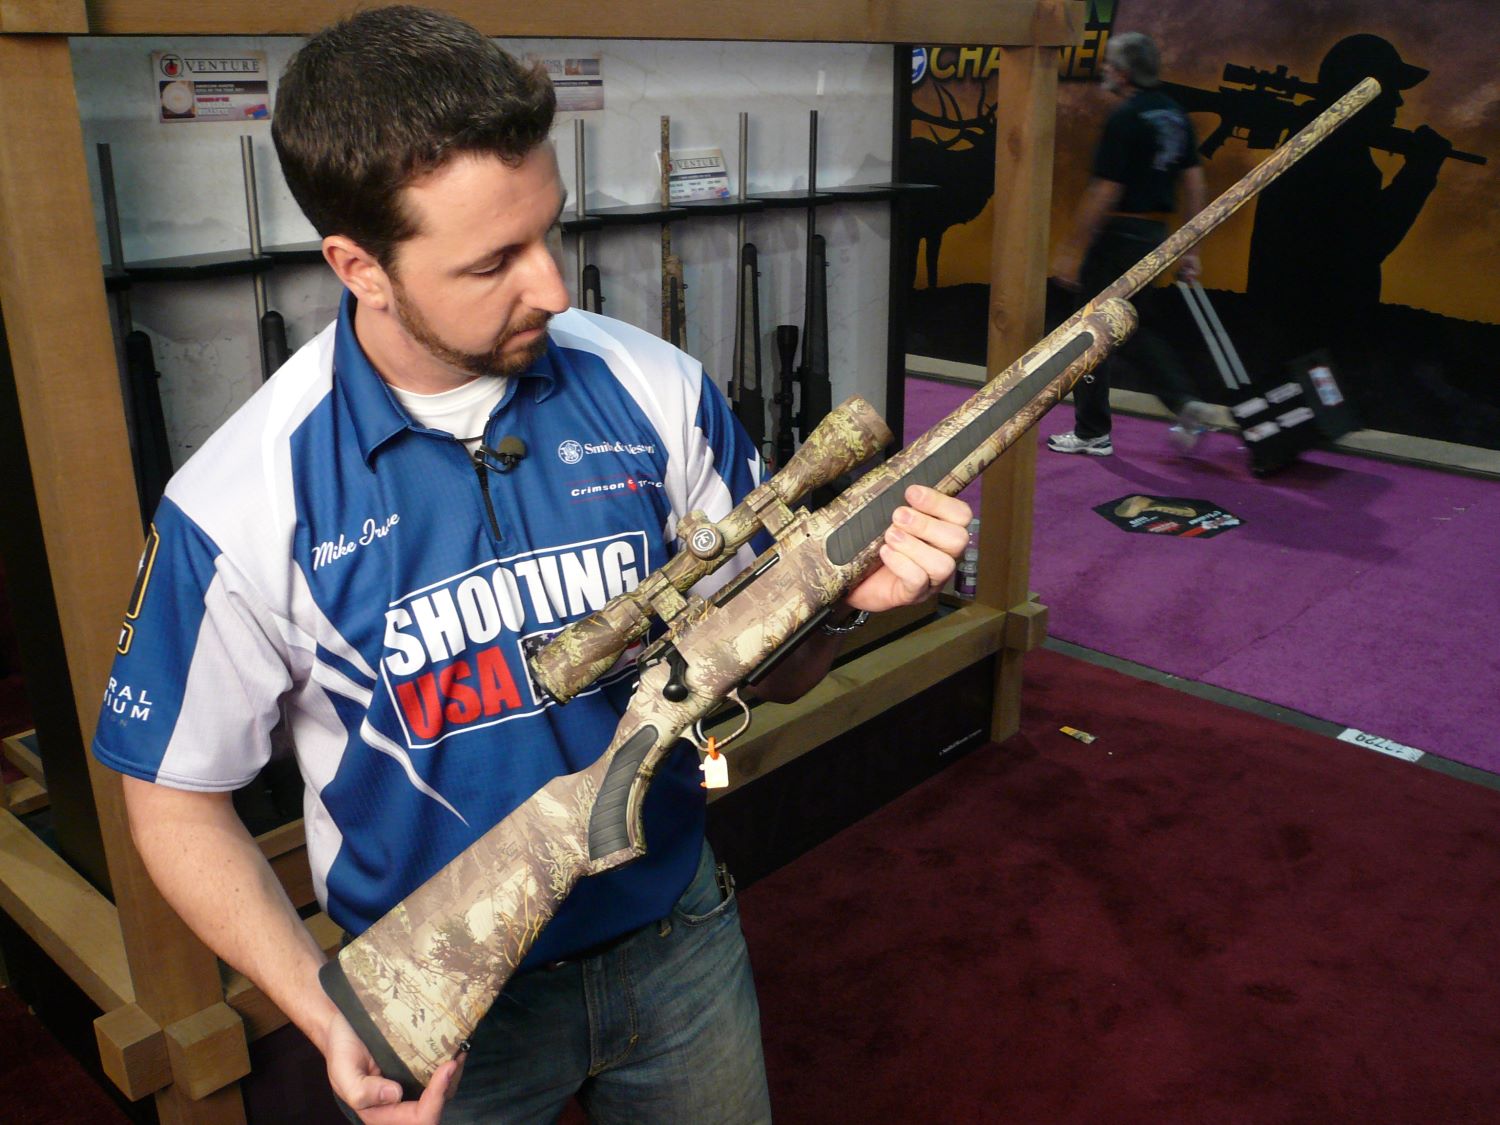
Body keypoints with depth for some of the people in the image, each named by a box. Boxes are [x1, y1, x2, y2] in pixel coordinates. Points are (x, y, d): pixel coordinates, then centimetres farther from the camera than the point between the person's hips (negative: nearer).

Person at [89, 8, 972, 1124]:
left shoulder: (654, 391, -13)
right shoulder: (235, 507, -20)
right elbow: (177, 799, -7)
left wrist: (847, 595, -25)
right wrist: (325, 1011, -20)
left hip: (679, 940, 3)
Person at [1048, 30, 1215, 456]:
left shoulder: (1125, 118, -15)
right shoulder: (1175, 114, 10)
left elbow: (1105, 193, -18)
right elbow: (1194, 183, 10)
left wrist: (1070, 249, -13)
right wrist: (1190, 249, 14)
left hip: (1118, 233, -8)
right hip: (1154, 235, 8)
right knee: (1134, 328, 21)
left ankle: (1092, 433, 12)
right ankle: (1186, 402, 6)